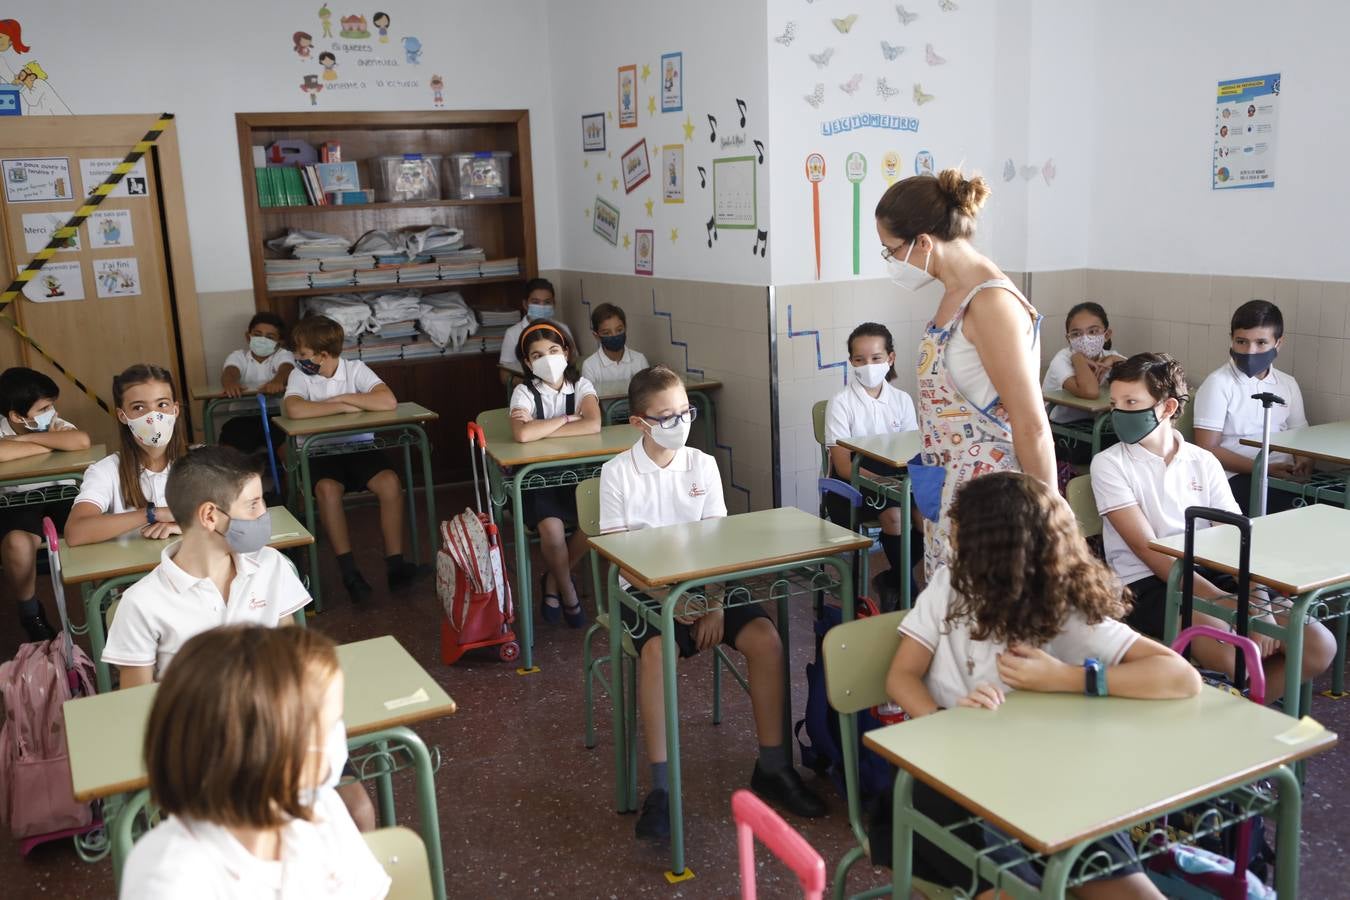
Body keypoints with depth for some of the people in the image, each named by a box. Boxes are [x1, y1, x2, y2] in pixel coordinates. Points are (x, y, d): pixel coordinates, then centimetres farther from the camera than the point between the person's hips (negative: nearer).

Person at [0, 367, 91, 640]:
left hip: (57, 494, 2)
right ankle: (30, 614, -5)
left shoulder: (52, 423, -4)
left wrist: (26, 439, -22)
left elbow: (81, 441, -28)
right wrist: (49, 445, -22)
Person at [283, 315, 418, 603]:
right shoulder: (300, 376, -4)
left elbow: (388, 401, -19)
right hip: (321, 452, -1)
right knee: (327, 489, -32)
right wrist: (345, 408, -21)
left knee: (390, 482, -26)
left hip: (360, 447, 1)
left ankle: (394, 564, -18)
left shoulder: (355, 369, -3)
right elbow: (294, 410, -26)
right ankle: (349, 571, -23)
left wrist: (342, 397, -17)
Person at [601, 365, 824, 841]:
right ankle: (661, 788, -25)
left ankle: (773, 767, -5)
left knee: (765, 637, -20)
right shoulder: (617, 473, -4)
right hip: (645, 588, -3)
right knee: (656, 650, -34)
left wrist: (714, 604, -12)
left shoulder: (703, 465, 3)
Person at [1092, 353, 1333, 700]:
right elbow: (1146, 548, -10)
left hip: (1211, 576, 5)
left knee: (1319, 645, -10)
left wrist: (1260, 607, -14)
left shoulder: (1203, 462, 12)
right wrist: (1220, 601, -19)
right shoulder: (1109, 464, -1)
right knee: (1232, 652, -32)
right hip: (1148, 585, -5)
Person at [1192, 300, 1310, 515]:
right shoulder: (1218, 383, -2)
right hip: (1238, 477, -6)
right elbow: (1208, 449, -7)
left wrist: (1303, 461, -4)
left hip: (1285, 474, 6)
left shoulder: (1288, 384, 17)